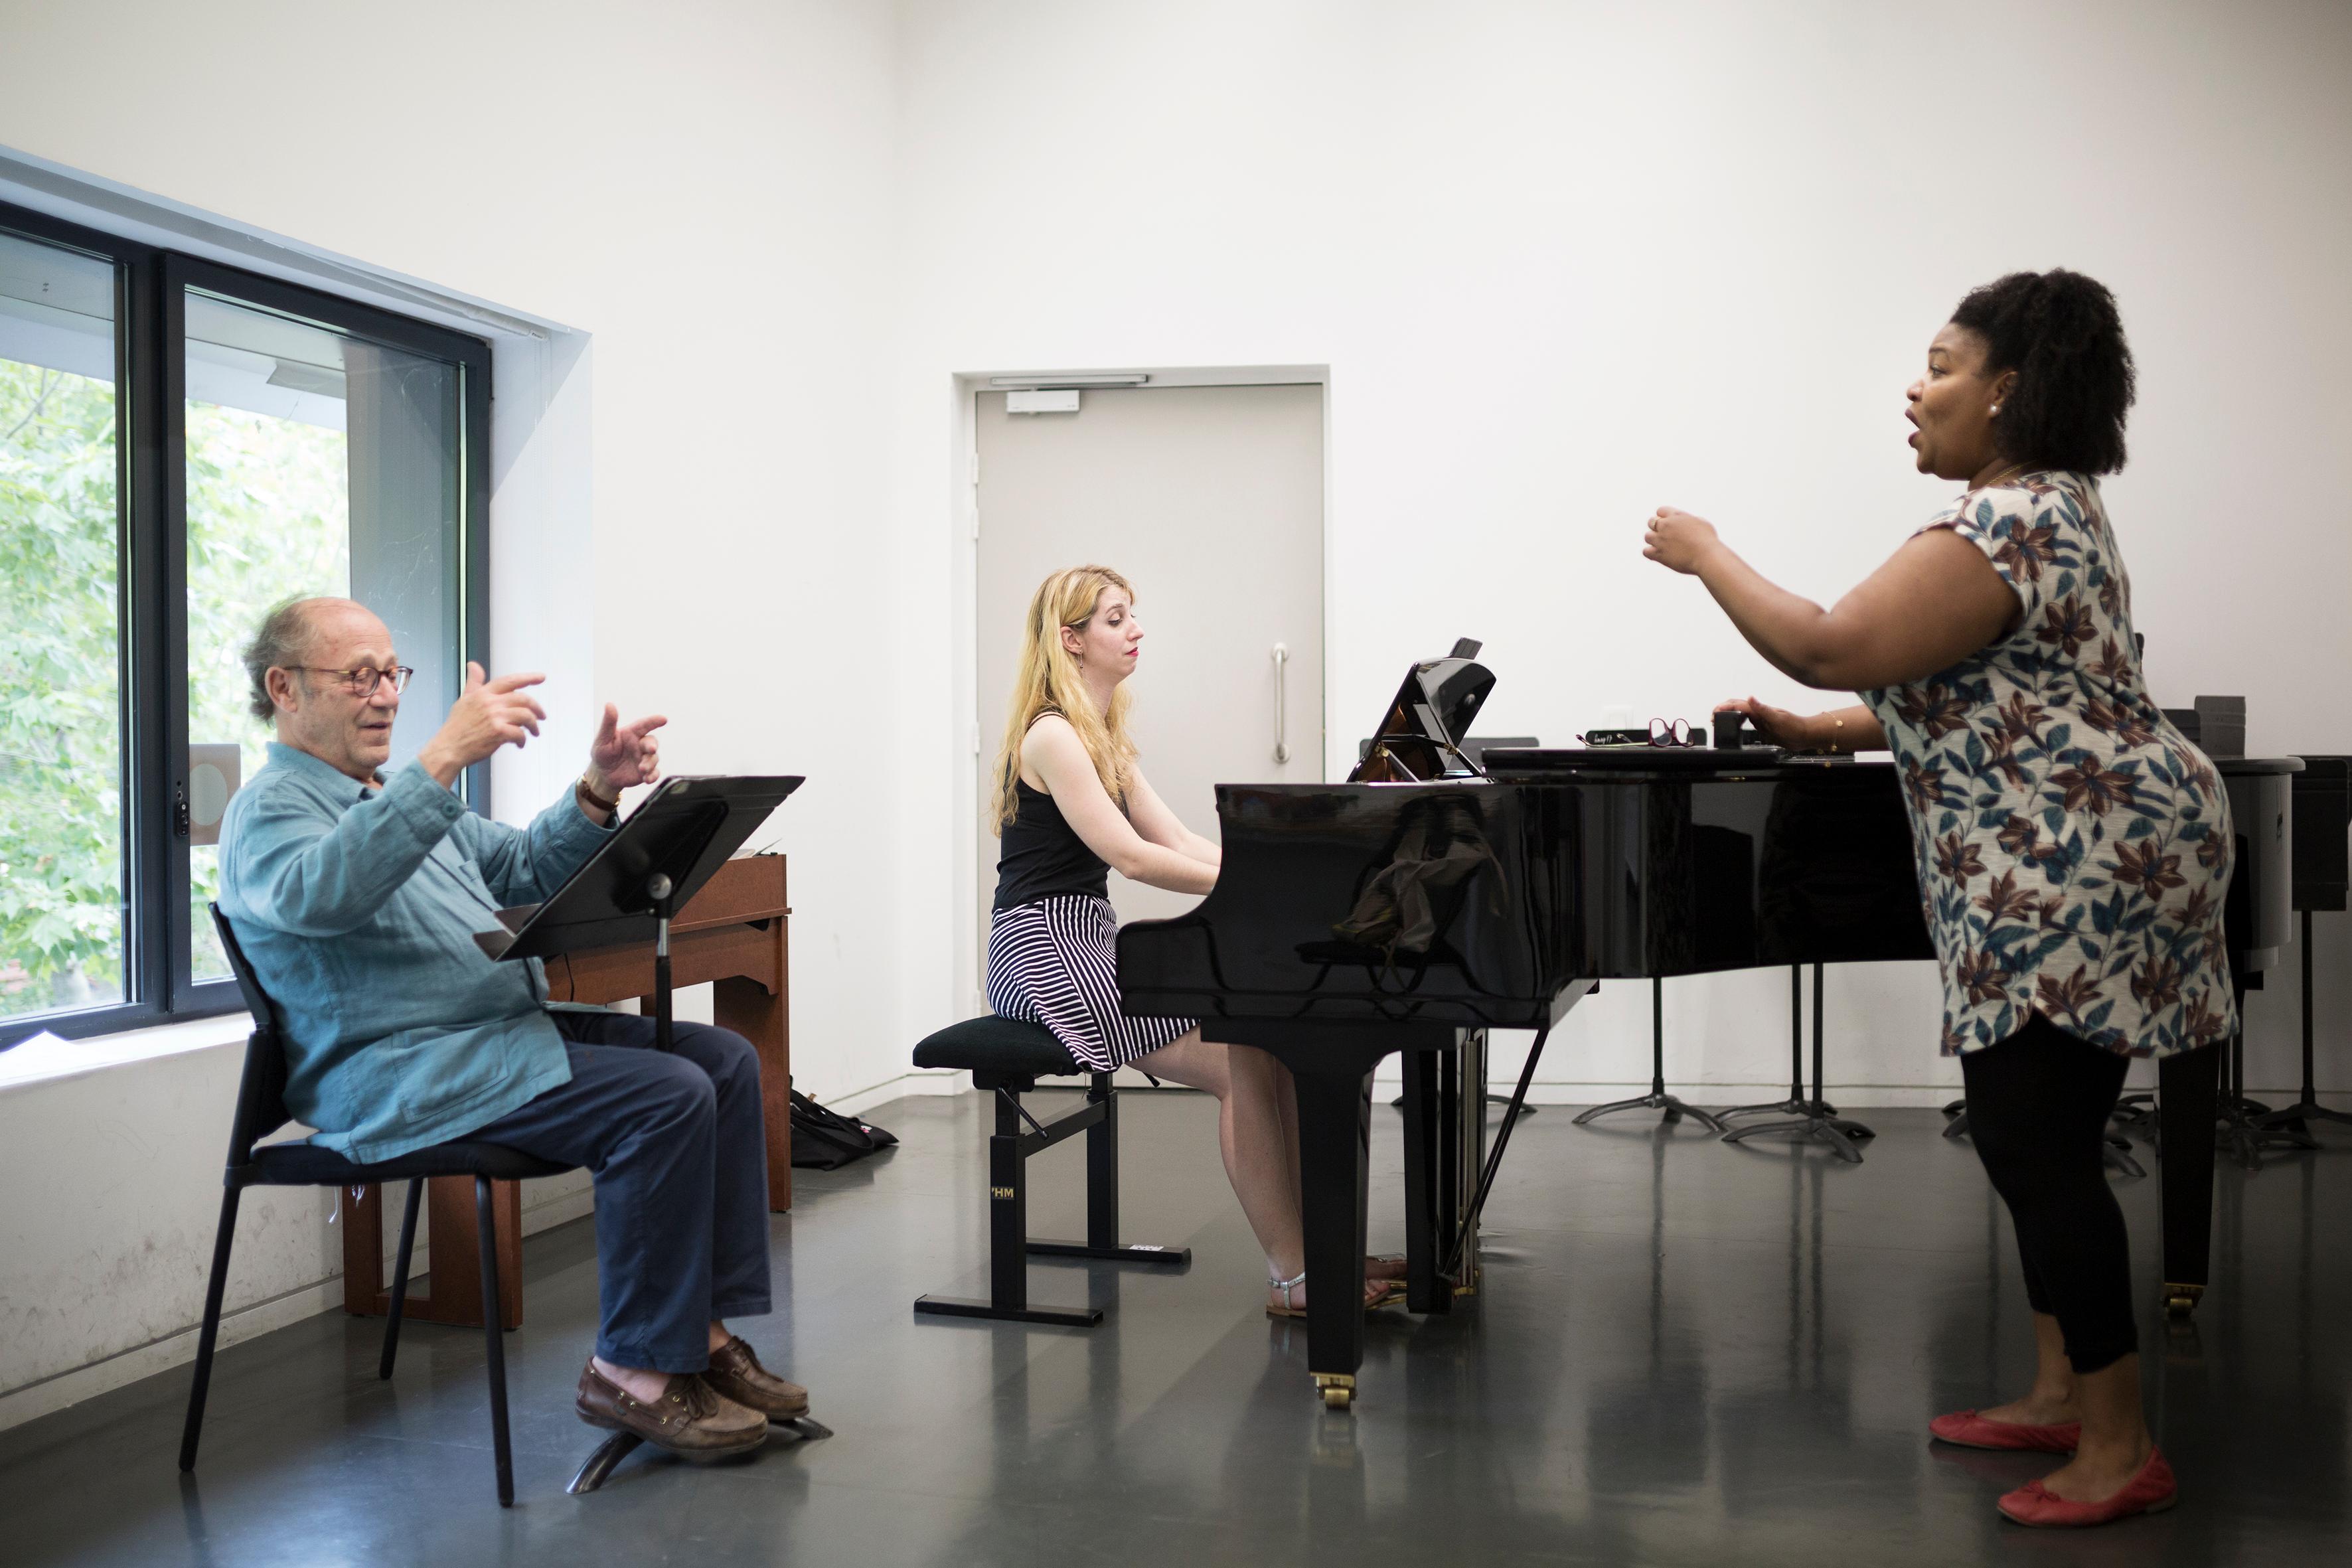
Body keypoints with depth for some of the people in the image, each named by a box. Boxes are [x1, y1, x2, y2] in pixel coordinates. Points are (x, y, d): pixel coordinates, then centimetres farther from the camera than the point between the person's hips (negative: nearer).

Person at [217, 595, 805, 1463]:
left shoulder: (399, 797, 24)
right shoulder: (267, 813, -5)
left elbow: (525, 871, 24)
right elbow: (322, 894, -30)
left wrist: (597, 793, 4)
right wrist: (445, 757, -36)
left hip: (508, 1029, 10)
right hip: (399, 1074, -10)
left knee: (724, 1058, -4)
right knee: (667, 1099, -25)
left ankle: (704, 1330, -3)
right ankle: (636, 1371, -13)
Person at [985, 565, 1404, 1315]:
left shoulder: (1102, 738, 18)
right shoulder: (1052, 736, -12)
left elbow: (1182, 842, 13)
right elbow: (1131, 857, -19)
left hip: (1093, 945, 9)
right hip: (1044, 952, -9)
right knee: (1243, 1063, -19)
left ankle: (1318, 1247, -2)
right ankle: (1293, 1276, -12)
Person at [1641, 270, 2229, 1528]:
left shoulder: (2009, 523, -18)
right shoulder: (2043, 505, 18)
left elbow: (1827, 646, -24)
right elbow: (1970, 701, 22)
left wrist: (1705, 555, -9)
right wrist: (1814, 735, 16)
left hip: (2078, 876, -11)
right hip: (2076, 873, 11)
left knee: (2034, 1146, -7)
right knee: (2035, 1138, 15)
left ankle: (2120, 1450, 1)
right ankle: (2060, 1395, 25)